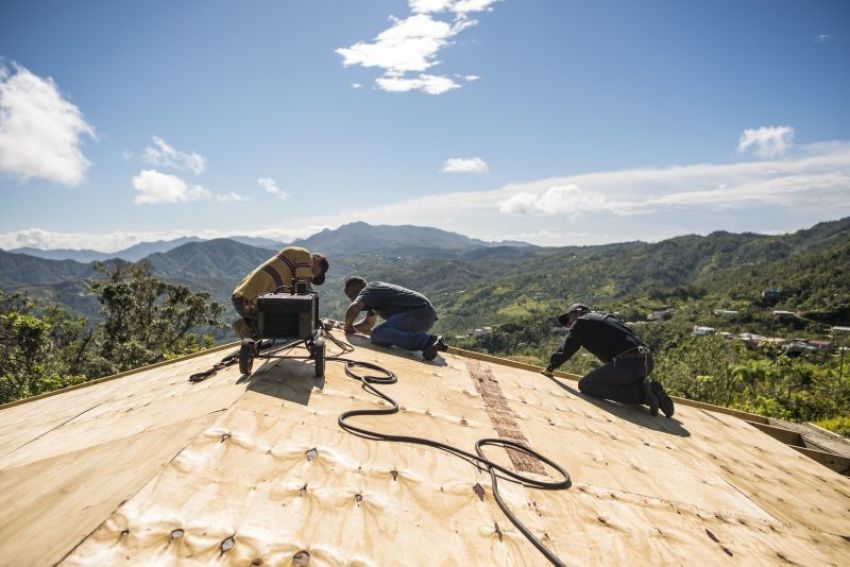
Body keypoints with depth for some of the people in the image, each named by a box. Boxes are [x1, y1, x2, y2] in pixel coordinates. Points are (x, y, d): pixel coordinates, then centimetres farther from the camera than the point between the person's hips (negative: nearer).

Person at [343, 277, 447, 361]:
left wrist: (348, 325, -1)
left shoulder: (367, 291, 0)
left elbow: (353, 308, -19)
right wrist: (352, 327, 25)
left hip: (418, 313, -10)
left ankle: (426, 341, -32)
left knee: (378, 334, -22)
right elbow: (368, 324, 39)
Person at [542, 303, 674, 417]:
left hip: (628, 363, -9)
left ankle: (640, 393, -9)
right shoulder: (607, 317, 29)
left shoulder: (581, 322, 6)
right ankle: (647, 389, 5)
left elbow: (565, 351, 5)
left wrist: (550, 368, 21)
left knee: (585, 385, -1)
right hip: (647, 361, 9)